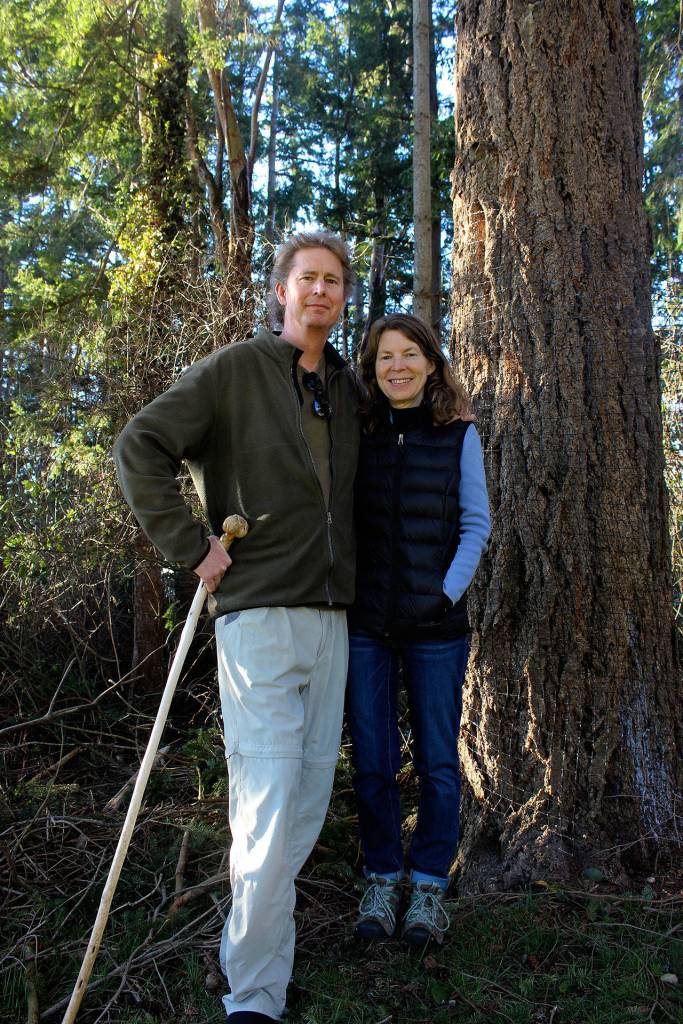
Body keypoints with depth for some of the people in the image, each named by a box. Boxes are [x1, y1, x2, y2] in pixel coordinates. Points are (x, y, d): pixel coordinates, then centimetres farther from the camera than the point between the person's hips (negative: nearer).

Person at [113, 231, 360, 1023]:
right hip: (259, 610, -6)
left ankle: (262, 907, 32)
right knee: (269, 802, -10)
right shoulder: (235, 370, -3)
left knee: (311, 789, 12)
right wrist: (191, 546, -11)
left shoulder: (346, 389, 15)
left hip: (330, 615, 7)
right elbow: (139, 447, -7)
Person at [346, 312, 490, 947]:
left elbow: (476, 524, 3)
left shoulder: (458, 433, 3)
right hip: (364, 622, 1)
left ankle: (428, 883, 22)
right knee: (372, 759, 7)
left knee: (438, 759, 7)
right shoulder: (355, 433, 5)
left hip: (436, 622, -1)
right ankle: (382, 878, 23)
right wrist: (340, 590, -1)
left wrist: (449, 591, -8)